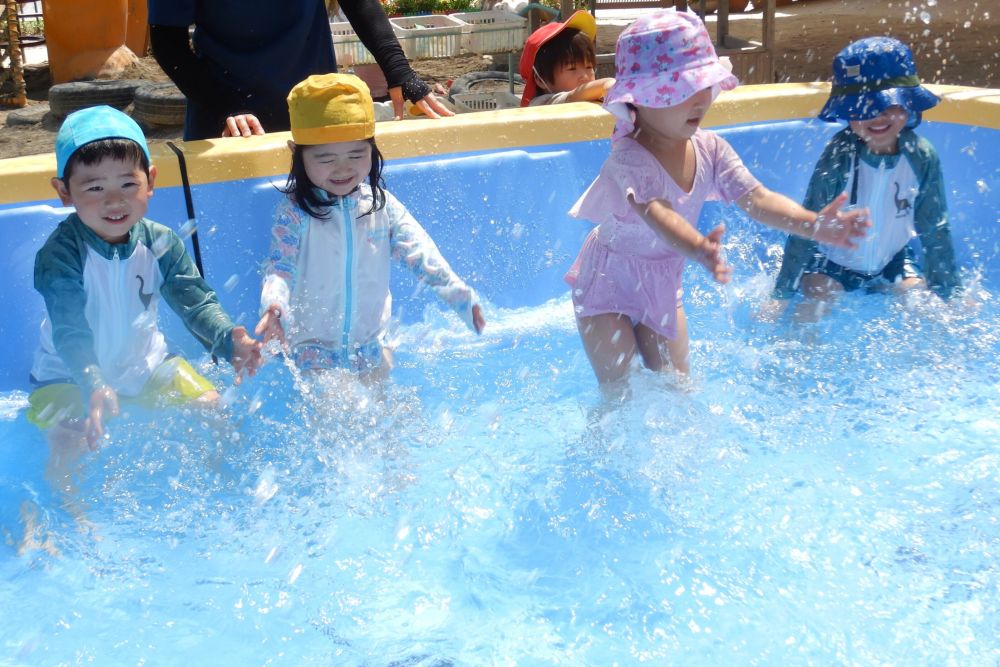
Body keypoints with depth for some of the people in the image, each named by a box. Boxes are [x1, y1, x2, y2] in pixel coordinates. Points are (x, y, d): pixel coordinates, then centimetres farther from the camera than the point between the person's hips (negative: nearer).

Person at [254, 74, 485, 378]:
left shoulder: (382, 204, -4)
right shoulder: (294, 212, -13)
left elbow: (418, 252, -6)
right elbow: (280, 267, -18)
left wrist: (458, 293, -17)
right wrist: (273, 305, -39)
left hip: (371, 348, 4)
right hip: (312, 349, -3)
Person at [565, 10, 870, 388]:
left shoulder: (709, 149, -12)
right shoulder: (629, 158, -33)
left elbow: (757, 198, -19)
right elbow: (656, 212, -50)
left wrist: (811, 224, -37)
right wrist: (697, 248, -70)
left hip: (662, 284, 6)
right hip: (609, 282, -6)